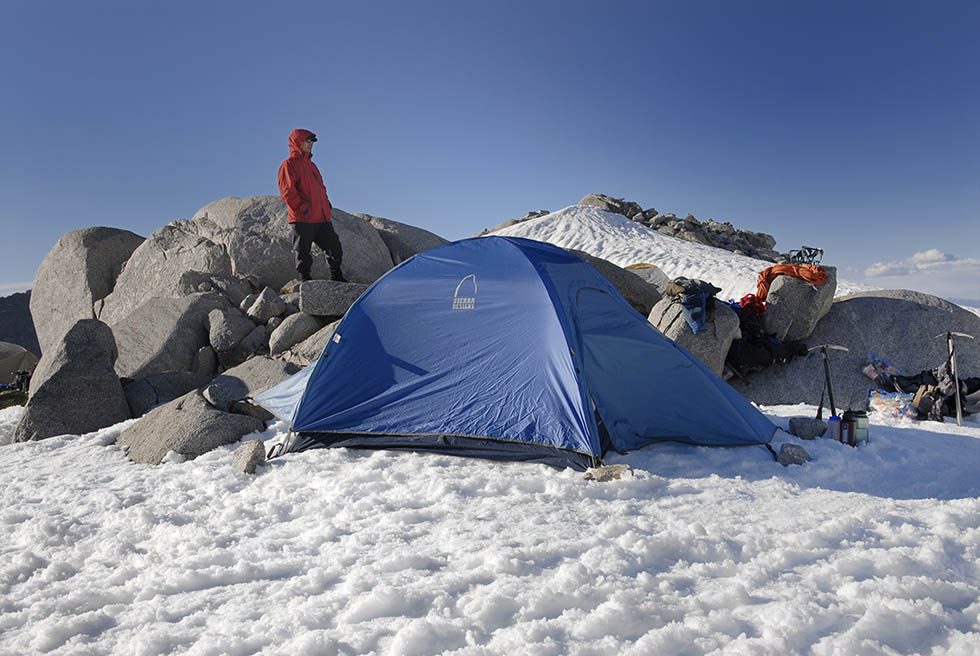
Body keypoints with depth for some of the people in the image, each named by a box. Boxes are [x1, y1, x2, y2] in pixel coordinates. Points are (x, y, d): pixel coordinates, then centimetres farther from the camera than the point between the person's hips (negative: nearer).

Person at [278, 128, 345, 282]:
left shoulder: (311, 165, 23)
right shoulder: (289, 165, -3)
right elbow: (287, 192, -13)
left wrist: (327, 206, 16)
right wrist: (304, 208, -18)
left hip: (322, 218, 8)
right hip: (302, 220, -8)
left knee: (335, 247, 7)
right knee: (303, 253, 0)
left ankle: (336, 278, 18)